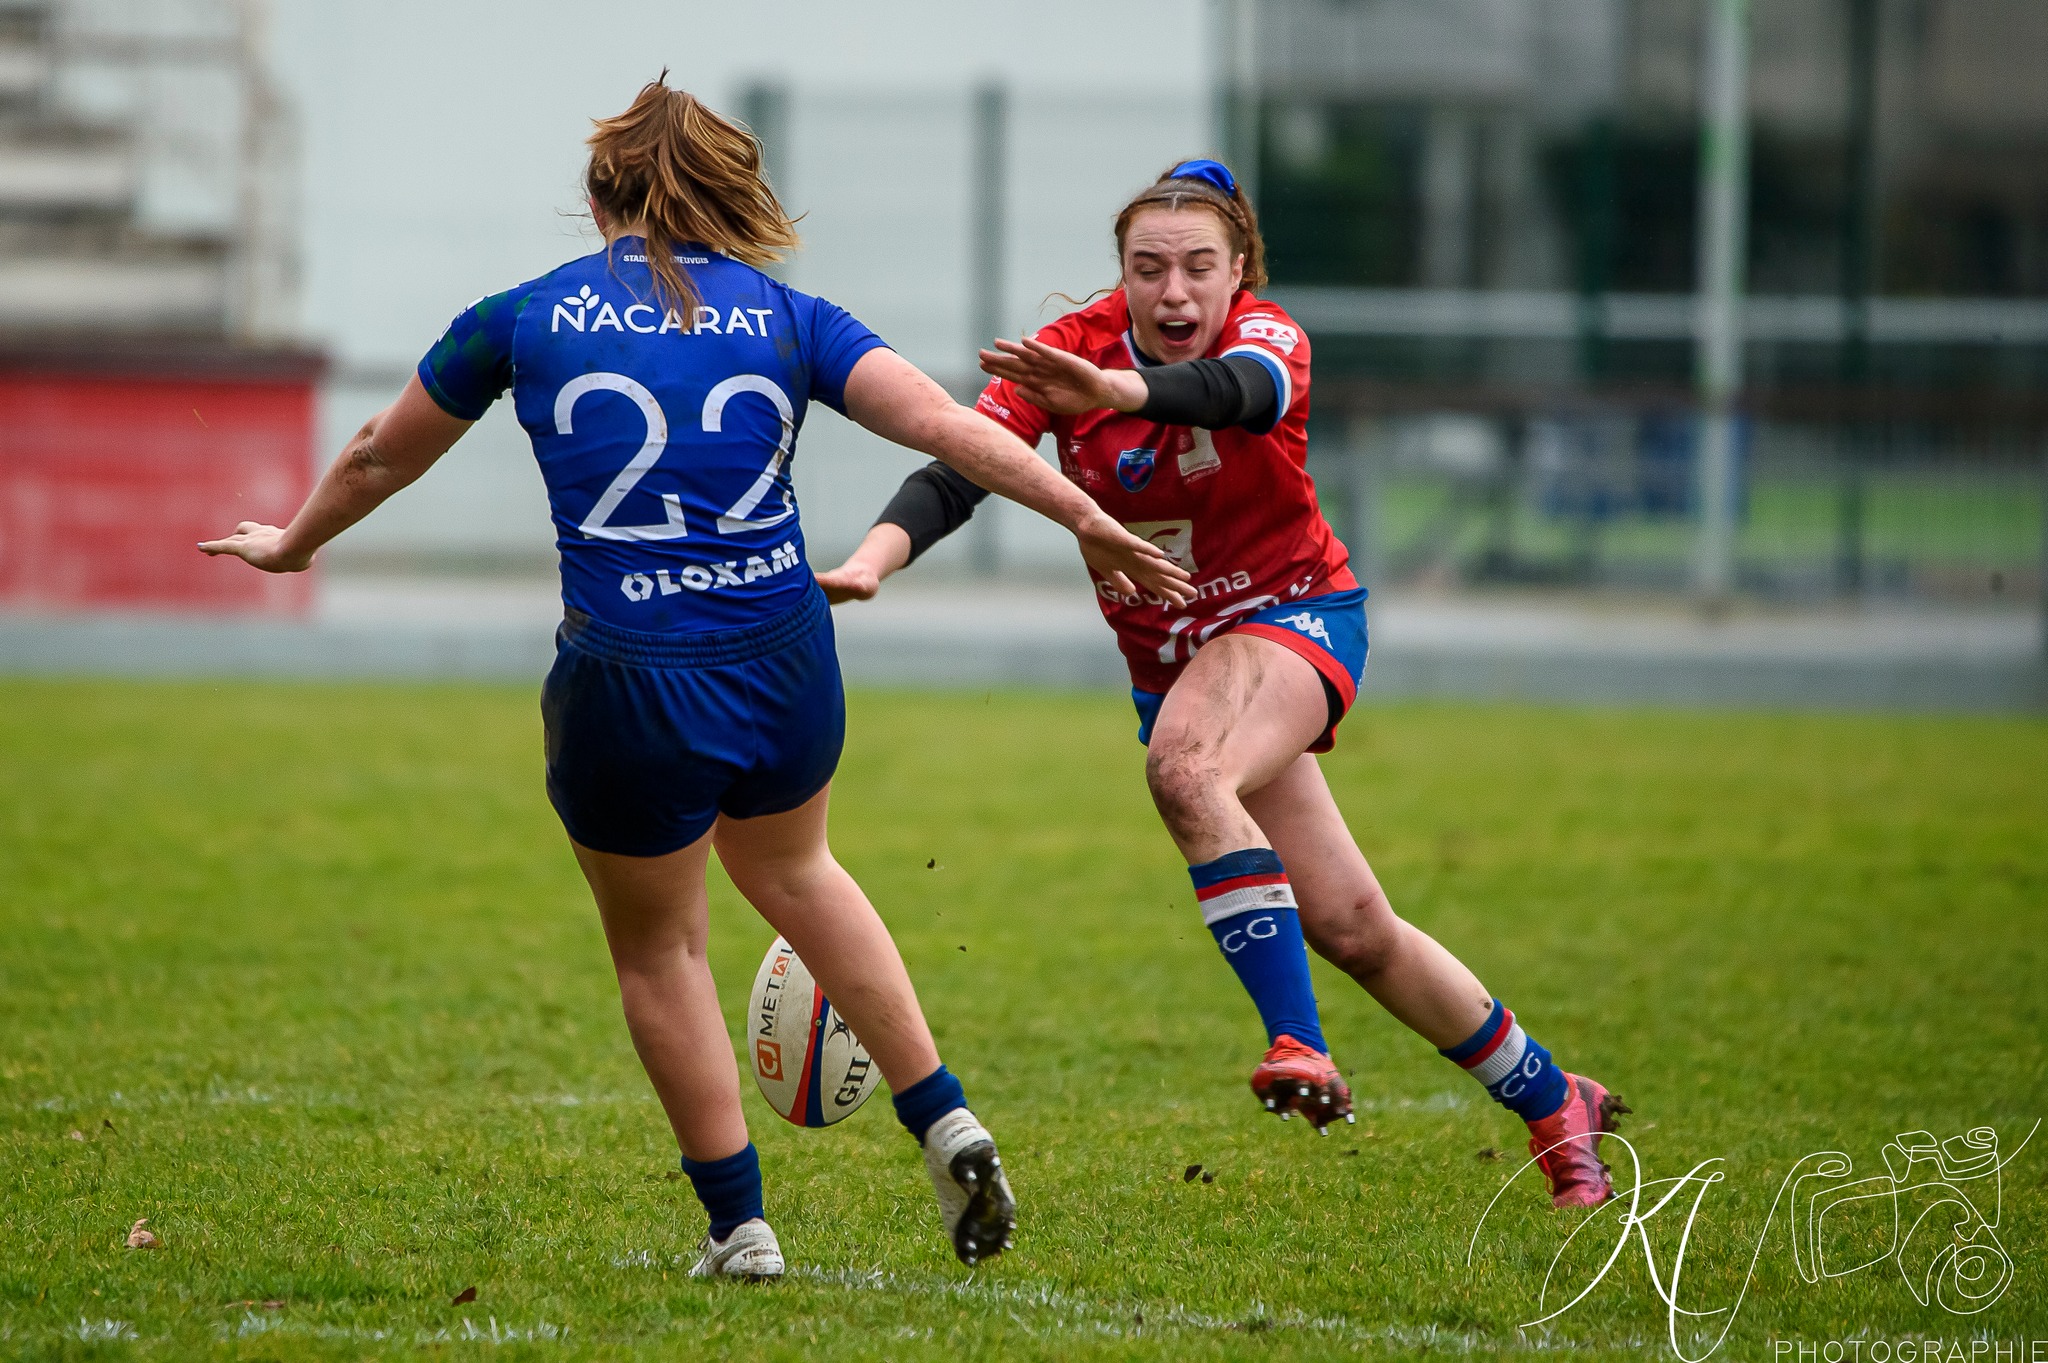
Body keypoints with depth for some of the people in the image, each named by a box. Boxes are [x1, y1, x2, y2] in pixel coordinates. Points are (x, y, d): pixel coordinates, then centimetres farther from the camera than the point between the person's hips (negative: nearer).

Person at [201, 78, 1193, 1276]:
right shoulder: (784, 320, 3)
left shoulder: (524, 319, 2)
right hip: (785, 668, 3)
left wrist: (295, 543, 34)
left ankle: (739, 1226, 22)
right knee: (791, 869, 31)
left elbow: (379, 460, 16)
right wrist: (1089, 522, -7)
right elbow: (946, 426, -8)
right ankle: (945, 1120, 22)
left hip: (628, 687, -3)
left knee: (657, 949, 19)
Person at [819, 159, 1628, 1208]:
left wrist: (1121, 392, -68)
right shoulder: (1070, 353, -11)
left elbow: (1239, 391, -46)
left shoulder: (1267, 338, -20)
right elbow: (955, 472, -22)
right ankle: (1555, 1107, 19)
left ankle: (1299, 1045, -38)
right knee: (1351, 931, 3)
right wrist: (868, 562, -43)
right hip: (1171, 661, 4)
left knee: (1187, 768, -36)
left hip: (1293, 613, -4)